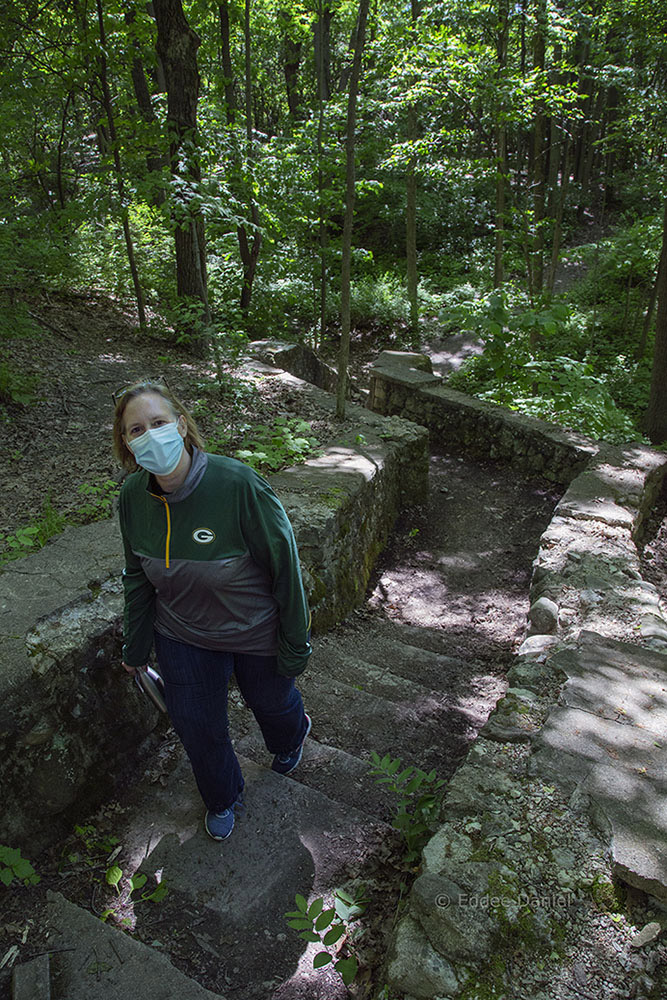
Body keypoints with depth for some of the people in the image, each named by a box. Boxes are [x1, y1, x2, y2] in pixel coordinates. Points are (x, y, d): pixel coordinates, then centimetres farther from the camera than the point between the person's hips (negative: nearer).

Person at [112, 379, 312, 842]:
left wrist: (294, 646, -14)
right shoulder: (133, 496, -15)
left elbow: (284, 566, -23)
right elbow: (138, 576, 2)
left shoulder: (238, 484, -33)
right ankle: (223, 798, 51)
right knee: (196, 724, 17)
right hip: (181, 636, 4)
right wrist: (136, 646, 10)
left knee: (272, 702, 24)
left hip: (257, 633, -3)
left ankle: (291, 738, 65)